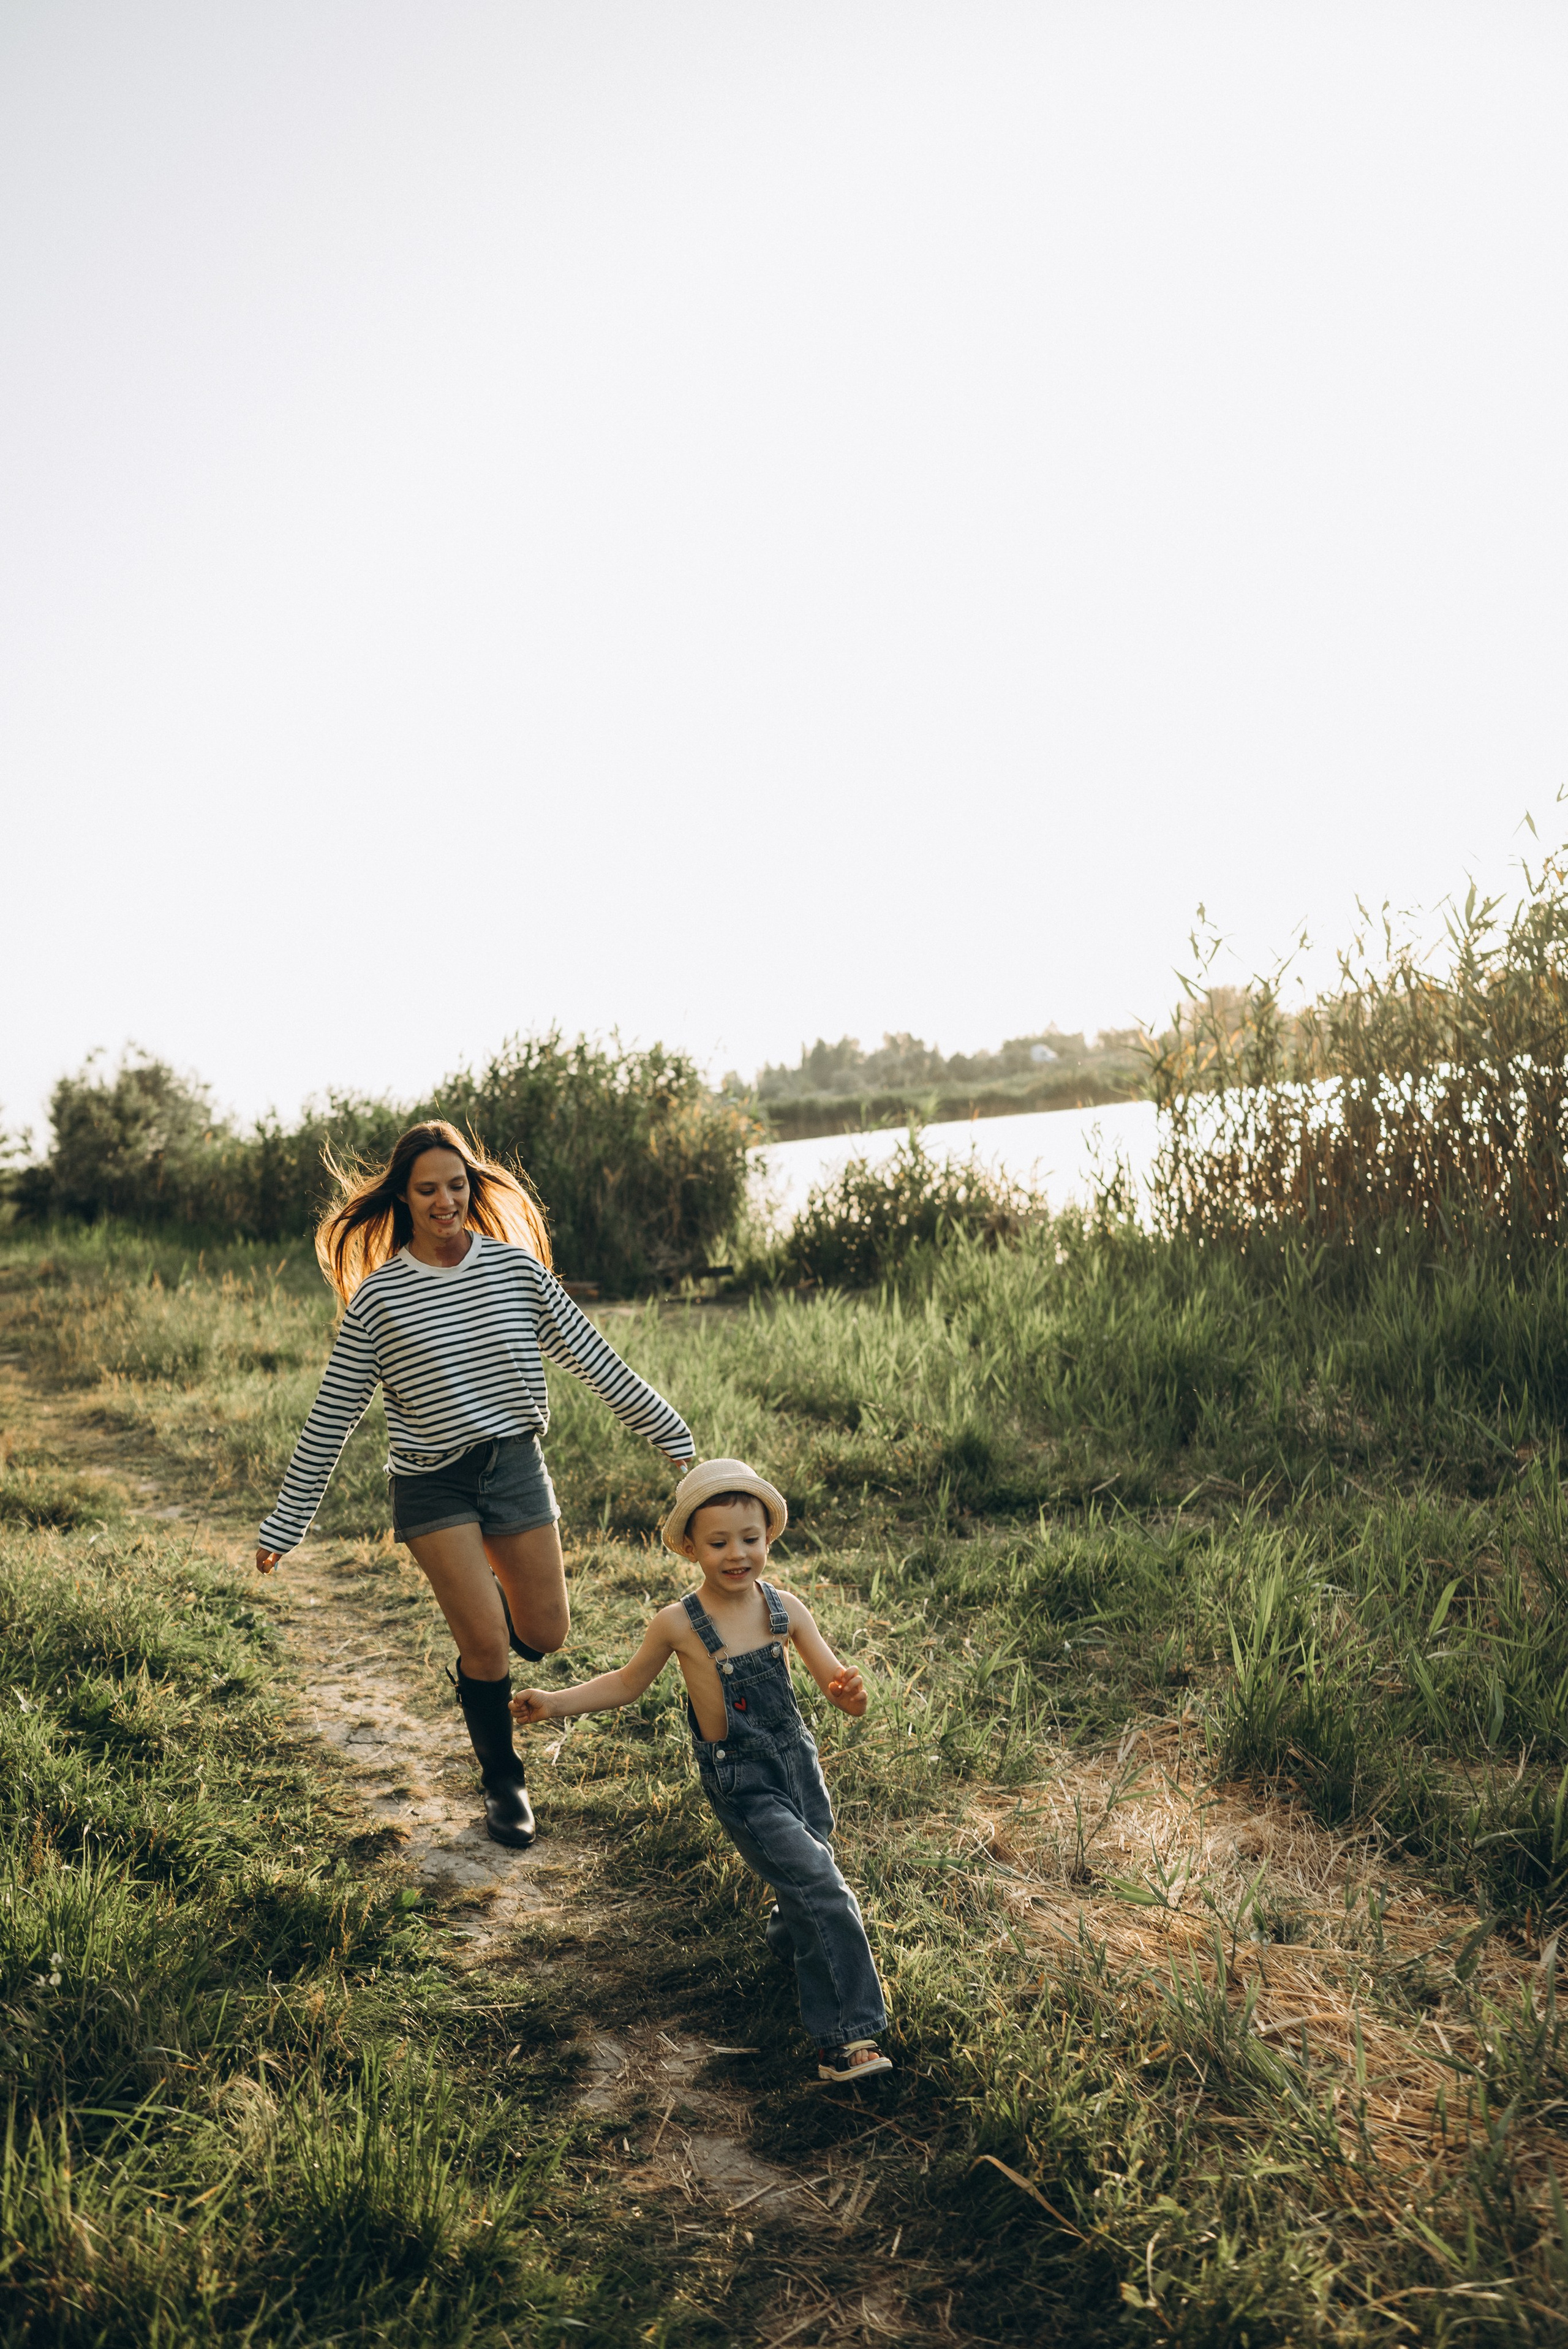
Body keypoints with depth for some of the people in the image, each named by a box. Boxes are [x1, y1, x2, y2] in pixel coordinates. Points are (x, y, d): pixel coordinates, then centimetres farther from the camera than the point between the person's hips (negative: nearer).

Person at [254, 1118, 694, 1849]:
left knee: (545, 1636, 6)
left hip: (516, 1466, 3)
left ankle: (479, 1601, 41)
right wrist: (286, 1524, -1)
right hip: (432, 1486, -2)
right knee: (487, 1644, -6)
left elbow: (593, 1359, 4)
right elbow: (332, 1416, -2)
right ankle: (503, 1784, 20)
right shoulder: (379, 1296, -8)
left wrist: (670, 1433, 7)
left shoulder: (516, 1266, -3)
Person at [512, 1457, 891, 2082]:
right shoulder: (678, 1624, -12)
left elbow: (838, 1686, -4)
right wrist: (555, 1702, -1)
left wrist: (850, 1691, -28)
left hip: (797, 1761, 4)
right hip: (739, 1782, -4)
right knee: (823, 1889, -13)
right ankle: (847, 2036, -4)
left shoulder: (786, 1609, -6)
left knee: (807, 1888, 16)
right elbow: (627, 1683, 6)